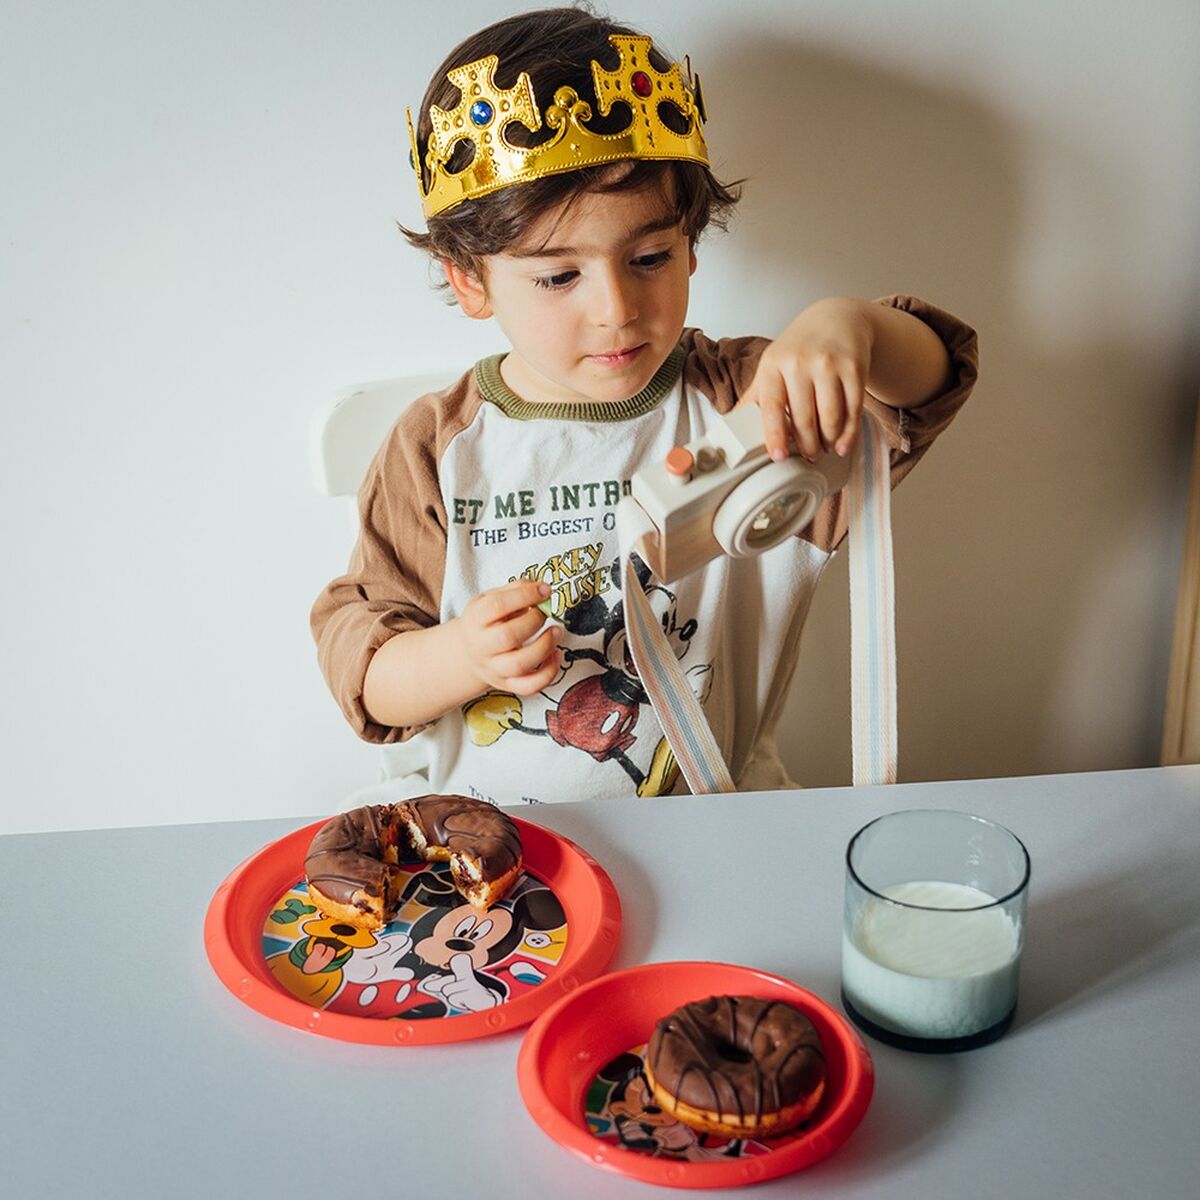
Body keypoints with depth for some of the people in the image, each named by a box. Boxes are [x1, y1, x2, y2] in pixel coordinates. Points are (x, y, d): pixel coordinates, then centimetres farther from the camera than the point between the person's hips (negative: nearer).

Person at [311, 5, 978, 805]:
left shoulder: (745, 404, -4)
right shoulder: (438, 454, -4)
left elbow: (931, 377, -13)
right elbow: (355, 657, -1)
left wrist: (846, 327, -35)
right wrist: (460, 659, -23)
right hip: (480, 836, -1)